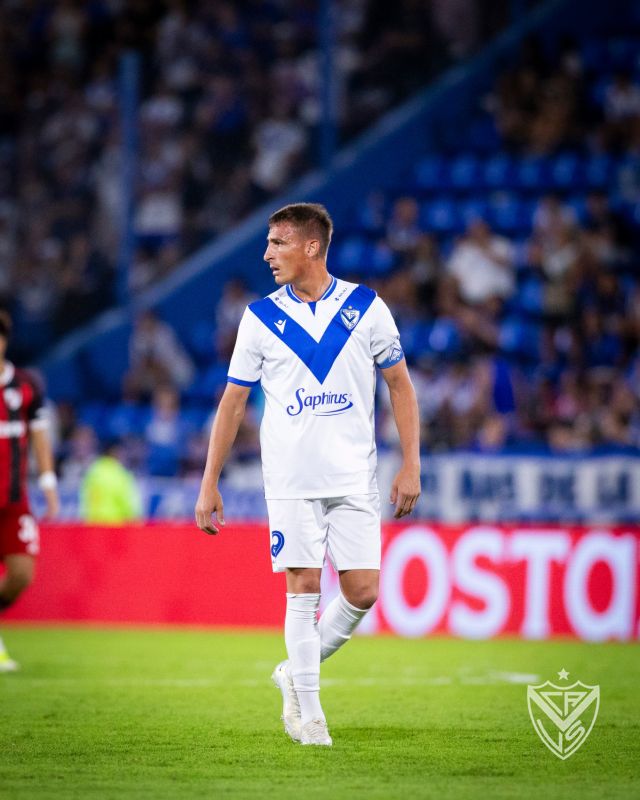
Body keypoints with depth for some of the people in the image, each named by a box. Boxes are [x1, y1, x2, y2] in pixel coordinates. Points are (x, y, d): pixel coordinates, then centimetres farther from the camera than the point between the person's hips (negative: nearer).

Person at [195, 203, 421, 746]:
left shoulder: (366, 308, 1)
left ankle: (297, 673, 19)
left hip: (354, 478, 1)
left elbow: (400, 385, 7)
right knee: (303, 589, -4)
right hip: (290, 481, -1)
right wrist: (209, 485, 2)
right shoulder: (261, 317, 2)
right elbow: (233, 401, 6)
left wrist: (411, 465, -1)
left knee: (362, 591, -4)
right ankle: (307, 711, 4)